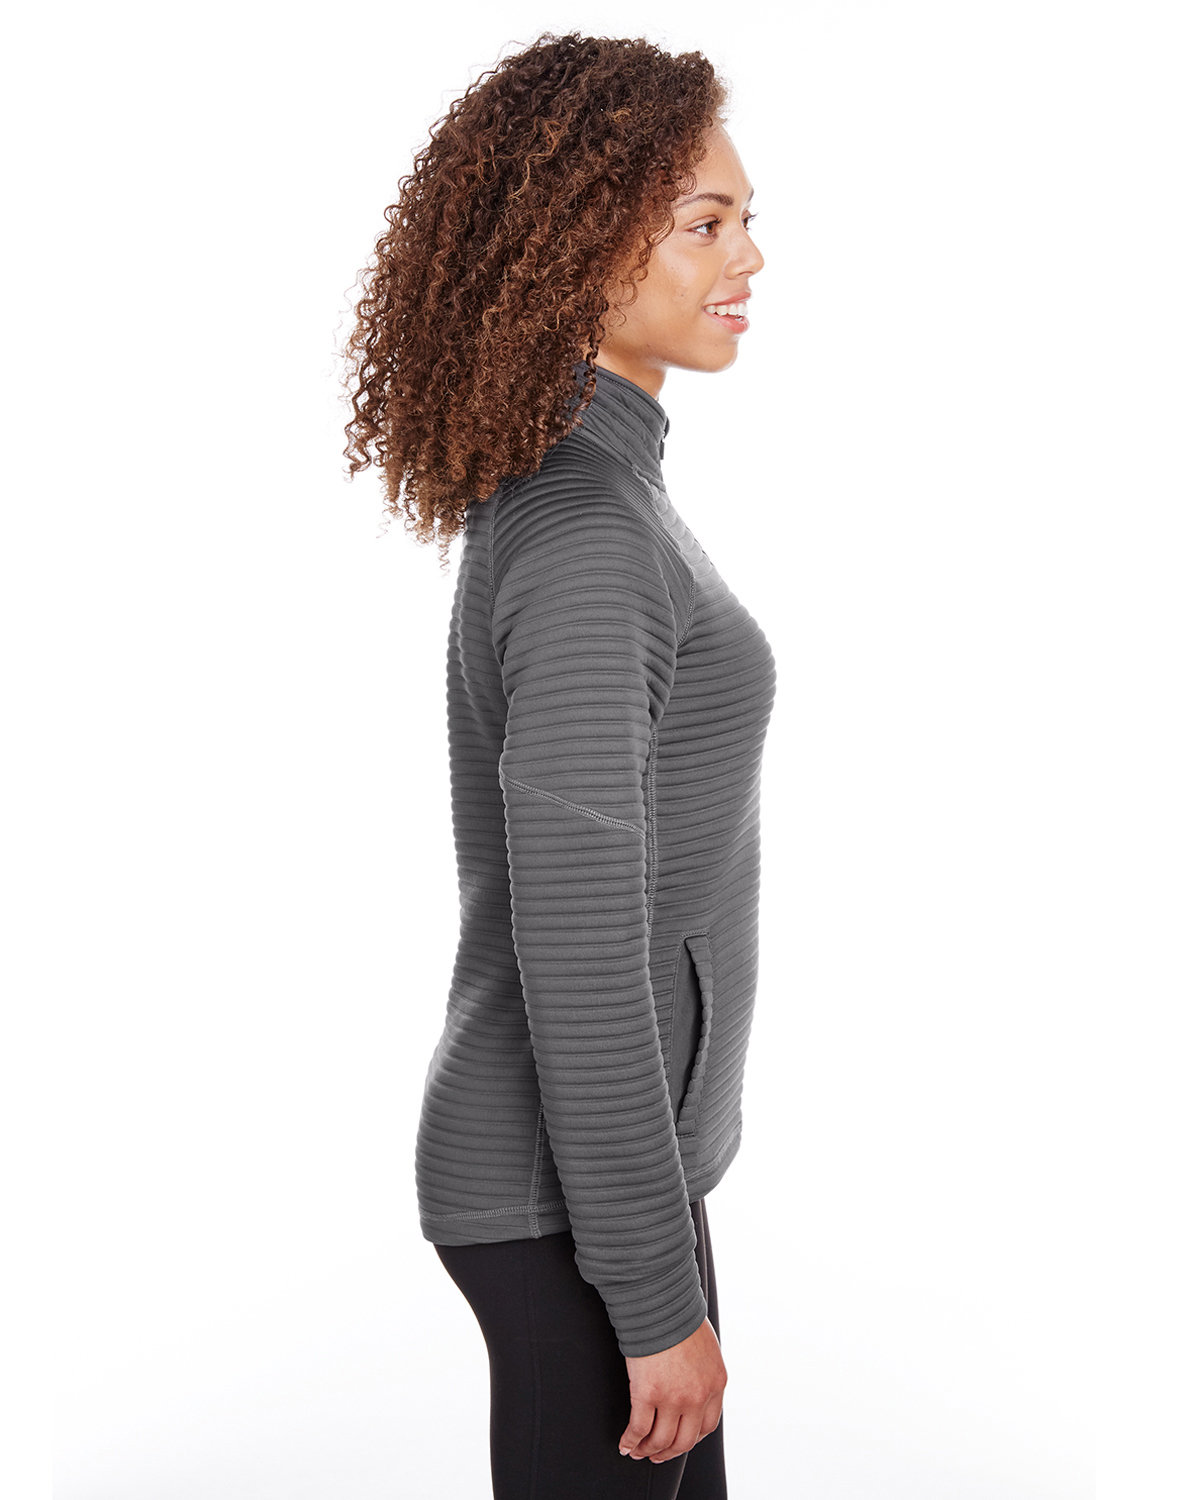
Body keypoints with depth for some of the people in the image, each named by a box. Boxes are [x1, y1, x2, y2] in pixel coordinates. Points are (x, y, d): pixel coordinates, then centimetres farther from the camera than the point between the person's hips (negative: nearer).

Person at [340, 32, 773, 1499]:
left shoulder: (556, 488, 6)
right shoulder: (583, 539, -26)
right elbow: (577, 955, -26)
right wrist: (661, 1301, -17)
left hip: (566, 1142, 9)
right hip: (575, 1195, -9)